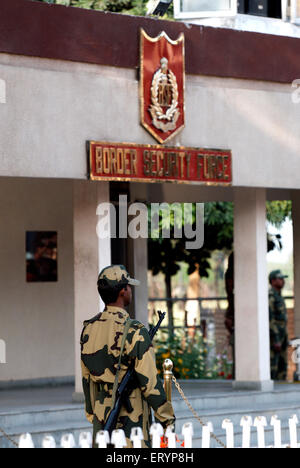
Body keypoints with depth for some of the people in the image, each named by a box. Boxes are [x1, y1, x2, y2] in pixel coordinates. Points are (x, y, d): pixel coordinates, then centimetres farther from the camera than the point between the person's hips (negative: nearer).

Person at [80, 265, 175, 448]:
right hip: (131, 419, -6)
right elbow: (149, 381, -14)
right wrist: (167, 419, -4)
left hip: (101, 419, 6)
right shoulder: (134, 331, -15)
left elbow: (86, 378, 12)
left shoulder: (89, 329, 5)